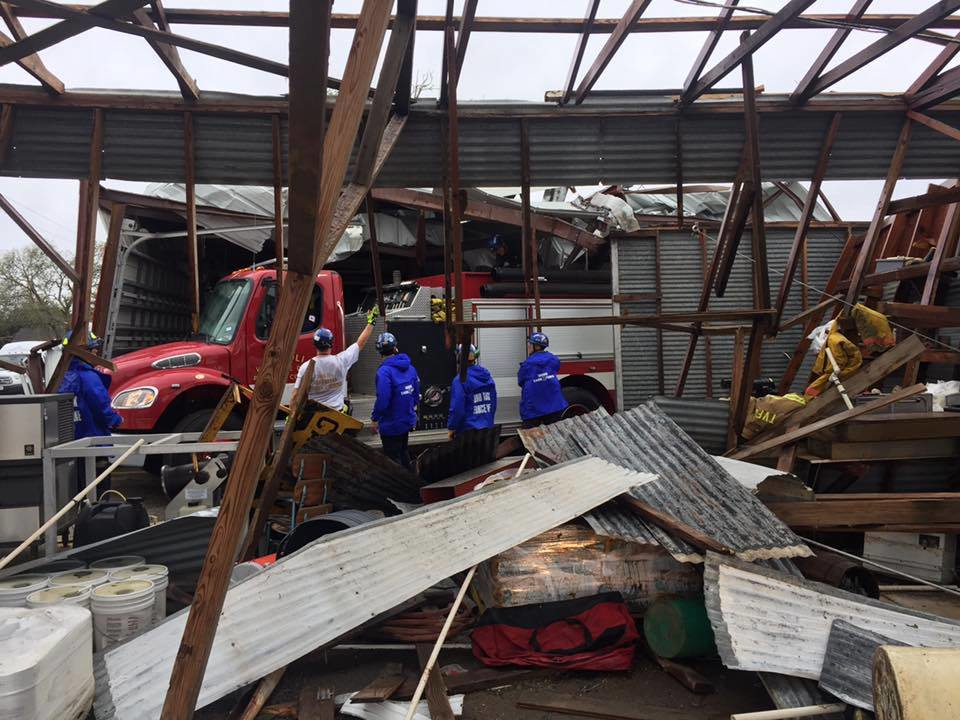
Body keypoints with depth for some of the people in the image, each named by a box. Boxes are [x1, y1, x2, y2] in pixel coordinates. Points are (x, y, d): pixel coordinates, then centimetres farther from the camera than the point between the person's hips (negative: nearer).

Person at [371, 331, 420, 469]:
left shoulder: (384, 371, -23)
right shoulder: (410, 367, -1)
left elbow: (382, 400, -25)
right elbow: (416, 392, 6)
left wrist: (374, 419, -11)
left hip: (391, 424, -7)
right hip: (408, 420, 7)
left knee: (393, 460, 7)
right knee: (404, 454, 24)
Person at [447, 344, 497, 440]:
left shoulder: (460, 380, -16)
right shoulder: (488, 376, 4)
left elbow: (457, 408, -17)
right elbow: (494, 404, 9)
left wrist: (451, 428, -5)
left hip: (468, 431, -6)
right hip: (487, 429, 6)